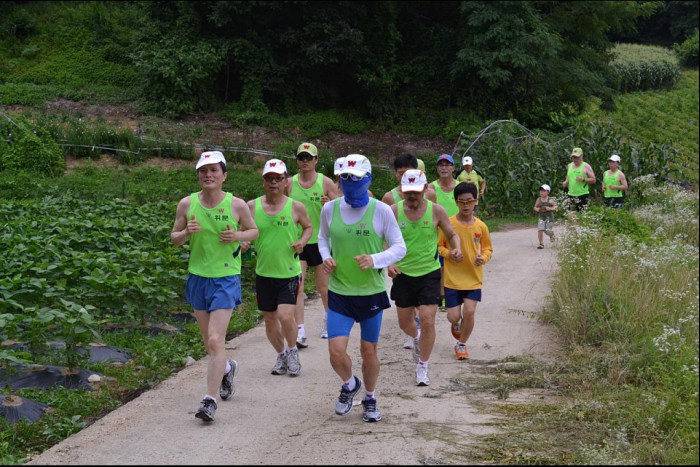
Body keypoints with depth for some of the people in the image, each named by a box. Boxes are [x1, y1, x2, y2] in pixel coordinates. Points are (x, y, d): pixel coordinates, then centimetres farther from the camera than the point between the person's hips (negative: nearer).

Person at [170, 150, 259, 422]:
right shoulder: (187, 204, -2)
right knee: (208, 341, 16)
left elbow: (254, 231, 8)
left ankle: (210, 400, -6)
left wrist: (238, 236, -13)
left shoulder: (236, 205, -7)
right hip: (197, 277, 4)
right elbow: (174, 238, 7)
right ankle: (226, 368, 47)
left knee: (215, 341, -12)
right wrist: (186, 232, -15)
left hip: (226, 278, -4)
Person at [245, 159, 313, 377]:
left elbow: (308, 227, 11)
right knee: (270, 319, 11)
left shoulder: (296, 207, -5)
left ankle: (293, 351, 14)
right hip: (264, 273, 3)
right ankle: (281, 354, 34)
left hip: (289, 273, -3)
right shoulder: (252, 206, -1)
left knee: (285, 316, -14)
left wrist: (302, 241, -8)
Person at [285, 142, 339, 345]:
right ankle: (300, 332, -11)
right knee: (296, 287, -9)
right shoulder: (290, 183, 3)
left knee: (323, 287, 12)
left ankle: (329, 321, 37)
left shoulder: (326, 182, -1)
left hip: (320, 241, -1)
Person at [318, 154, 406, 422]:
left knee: (369, 351, 9)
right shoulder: (330, 209, -1)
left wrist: (375, 260, -22)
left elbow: (399, 247, -4)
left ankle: (370, 399, 34)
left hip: (372, 292, -1)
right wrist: (325, 257, -5)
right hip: (339, 292, 1)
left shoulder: (381, 211, -8)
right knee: (336, 352, -9)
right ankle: (349, 385, 25)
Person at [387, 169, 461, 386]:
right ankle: (416, 338, 51)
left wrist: (456, 248, -16)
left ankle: (422, 368, 7)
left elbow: (452, 234, 6)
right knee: (404, 323, 14)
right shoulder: (394, 211, -7)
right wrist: (388, 263, -18)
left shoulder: (436, 210, -7)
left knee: (427, 321, -10)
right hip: (403, 274, 2)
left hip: (430, 273, -2)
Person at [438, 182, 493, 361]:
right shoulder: (448, 224, -9)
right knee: (454, 316, -1)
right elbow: (438, 246, 1)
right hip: (452, 277, -1)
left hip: (473, 277, 1)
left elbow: (488, 248, 11)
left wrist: (483, 258, -10)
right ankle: (456, 324, 39)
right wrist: (448, 254, -19)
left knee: (469, 312, -10)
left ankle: (461, 344, 15)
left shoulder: (481, 226, -2)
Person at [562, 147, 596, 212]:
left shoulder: (586, 166, -1)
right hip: (571, 195, 5)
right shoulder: (569, 166, 14)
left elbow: (593, 180, -2)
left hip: (583, 195, -5)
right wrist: (566, 182, 6)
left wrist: (583, 179, -18)